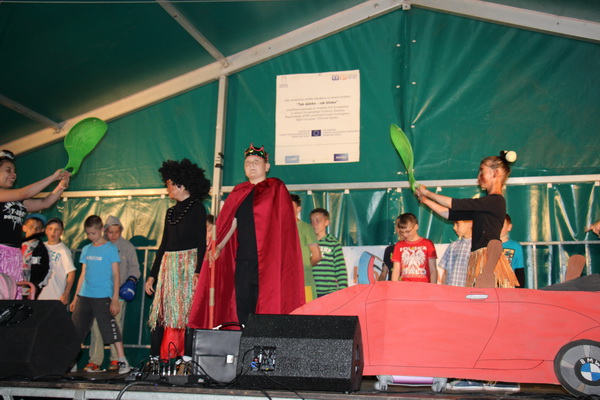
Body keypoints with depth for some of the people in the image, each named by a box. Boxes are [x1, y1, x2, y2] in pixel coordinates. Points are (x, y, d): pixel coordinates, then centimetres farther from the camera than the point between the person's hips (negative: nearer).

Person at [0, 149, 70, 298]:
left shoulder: (18, 202, 21)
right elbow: (23, 193, -11)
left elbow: (44, 203, 19)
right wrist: (53, 177, -8)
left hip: (15, 256, 8)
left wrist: (62, 186, 6)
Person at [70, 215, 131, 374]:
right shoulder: (86, 249, 12)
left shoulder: (110, 248, -2)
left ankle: (123, 362, -2)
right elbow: (83, 275, 17)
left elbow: (115, 275, -4)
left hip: (103, 296, -5)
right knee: (76, 330, 7)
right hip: (84, 296, 6)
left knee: (110, 329, -7)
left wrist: (115, 299, -10)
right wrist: (76, 297, 14)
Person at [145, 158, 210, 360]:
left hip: (188, 265, -7)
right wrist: (152, 274, 17)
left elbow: (201, 242, -10)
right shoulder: (171, 212, 19)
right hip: (168, 266, 7)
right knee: (161, 317, 3)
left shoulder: (197, 208, -2)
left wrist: (198, 271, -21)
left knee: (186, 314, -9)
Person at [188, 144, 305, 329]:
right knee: (242, 304, 4)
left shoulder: (276, 189, 4)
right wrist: (218, 246, -3)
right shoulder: (238, 193, 17)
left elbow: (283, 223, -3)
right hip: (243, 258, 5)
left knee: (266, 304, -5)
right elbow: (231, 223, 12)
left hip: (267, 258, -4)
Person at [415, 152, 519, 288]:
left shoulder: (496, 201, -8)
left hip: (488, 257, -9)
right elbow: (450, 214, 21)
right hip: (478, 258, 9)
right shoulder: (485, 205, 20)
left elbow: (455, 204, -10)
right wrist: (425, 200, 22)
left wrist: (427, 193, 1)